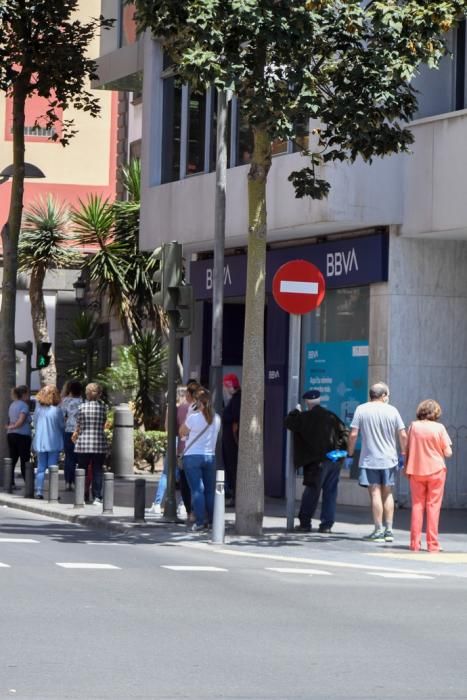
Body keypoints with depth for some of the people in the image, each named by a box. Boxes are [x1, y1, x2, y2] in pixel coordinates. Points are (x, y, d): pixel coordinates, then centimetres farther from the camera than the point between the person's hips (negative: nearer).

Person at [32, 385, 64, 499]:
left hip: (40, 442, 3)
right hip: (54, 442, -3)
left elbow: (35, 423, 7)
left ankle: (38, 491, 5)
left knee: (40, 468, 10)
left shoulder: (38, 408, -3)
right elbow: (62, 425, -3)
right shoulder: (57, 410, -12)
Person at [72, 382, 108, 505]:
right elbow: (103, 424, 6)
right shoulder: (103, 407, -1)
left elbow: (78, 426, 3)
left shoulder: (82, 407, -4)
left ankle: (84, 496, 11)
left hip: (83, 443, -1)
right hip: (100, 444, 1)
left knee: (83, 470, 9)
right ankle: (97, 497, 1)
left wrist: (76, 434, 21)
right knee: (97, 470, 5)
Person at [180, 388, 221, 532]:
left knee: (197, 490, -3)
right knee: (210, 490, 12)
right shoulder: (216, 419, 1)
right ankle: (212, 520, 15)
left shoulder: (193, 417, -14)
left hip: (192, 456, -4)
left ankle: (200, 521, -6)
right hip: (210, 456, 4)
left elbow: (182, 432, -1)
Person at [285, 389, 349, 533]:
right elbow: (344, 432, 7)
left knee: (311, 491, 4)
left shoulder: (305, 417, -5)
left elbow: (289, 422, 2)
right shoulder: (331, 416, 9)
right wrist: (341, 450, 6)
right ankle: (327, 524, 6)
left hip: (317, 460, -4)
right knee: (330, 492, 7)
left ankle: (305, 523, 6)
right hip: (335, 460, 4)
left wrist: (296, 411, 18)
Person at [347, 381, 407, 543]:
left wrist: (350, 453, 4)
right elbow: (403, 435, 0)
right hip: (389, 459, 2)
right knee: (387, 494, 12)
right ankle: (389, 530, 11)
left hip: (369, 460, -2)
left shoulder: (361, 410, -4)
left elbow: (353, 434, -7)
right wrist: (404, 453, 14)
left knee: (375, 494, -2)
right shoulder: (392, 411, 0)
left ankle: (379, 531, -3)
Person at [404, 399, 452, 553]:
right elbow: (448, 452, -9)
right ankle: (432, 544, 3)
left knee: (417, 505, 10)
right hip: (436, 471, -2)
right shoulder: (439, 428, -9)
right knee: (433, 506, 4)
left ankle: (415, 543, 8)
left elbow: (407, 450, 1)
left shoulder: (414, 426, -3)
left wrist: (406, 467, 13)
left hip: (416, 471, 2)